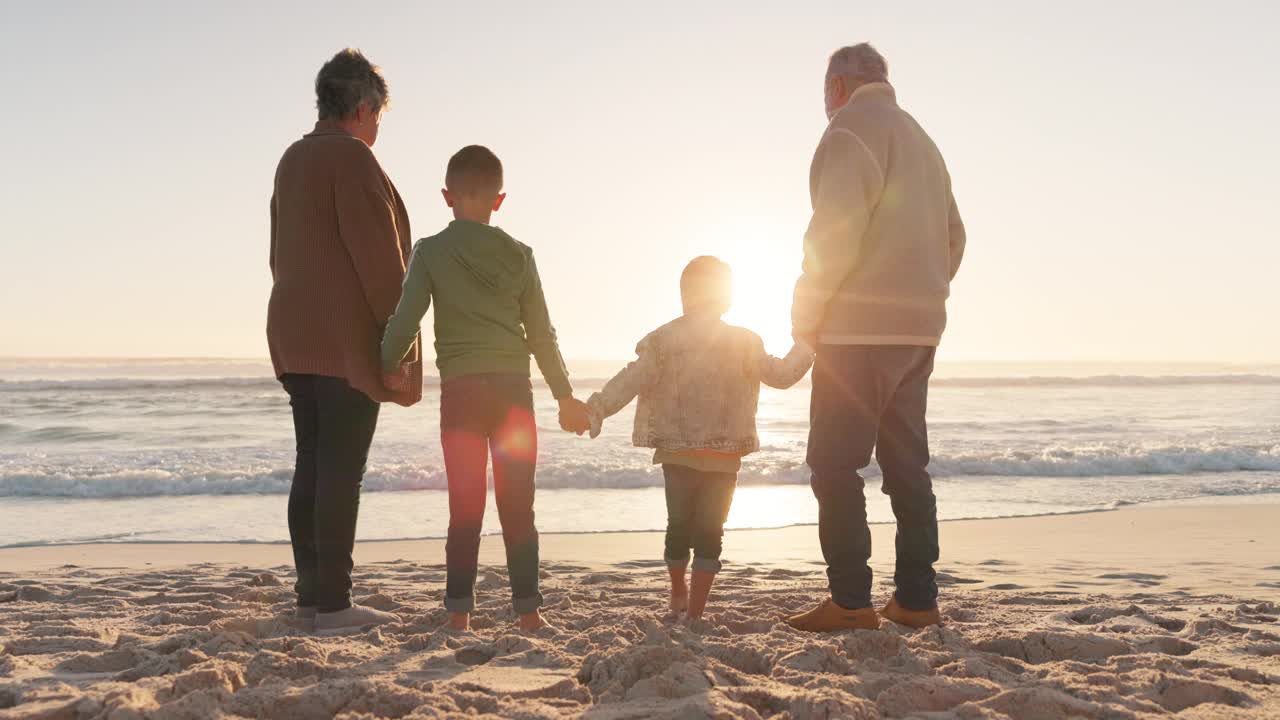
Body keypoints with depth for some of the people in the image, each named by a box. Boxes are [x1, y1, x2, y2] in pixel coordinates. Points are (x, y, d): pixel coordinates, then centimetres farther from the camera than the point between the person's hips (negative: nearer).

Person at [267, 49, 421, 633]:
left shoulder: (291, 159, 19)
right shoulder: (351, 156, -9)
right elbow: (378, 257, -16)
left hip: (295, 338, 9)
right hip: (346, 340, -9)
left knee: (312, 466, 9)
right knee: (341, 470, -7)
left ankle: (311, 594, 13)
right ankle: (332, 603, -6)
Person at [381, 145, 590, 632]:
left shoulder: (430, 252, 1)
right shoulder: (518, 254, 7)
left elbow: (405, 321, -6)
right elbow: (542, 334, 8)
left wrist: (383, 372, 7)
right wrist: (565, 396, 15)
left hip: (460, 389, -1)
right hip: (514, 387, 1)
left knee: (465, 506, 5)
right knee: (518, 507, 8)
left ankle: (459, 611, 5)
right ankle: (528, 609, 10)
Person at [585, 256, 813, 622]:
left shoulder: (663, 339, -3)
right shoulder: (743, 341, -4)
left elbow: (633, 379, -10)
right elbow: (782, 374, 0)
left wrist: (597, 408, -9)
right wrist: (807, 344, 14)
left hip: (676, 453, 2)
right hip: (723, 458, -2)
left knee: (679, 524, 18)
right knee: (709, 531, 4)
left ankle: (678, 593, 36)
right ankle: (694, 611, 2)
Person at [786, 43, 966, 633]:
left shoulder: (851, 128, -6)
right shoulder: (921, 140, 22)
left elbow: (835, 232, -17)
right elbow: (954, 237, 22)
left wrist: (806, 316, -9)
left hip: (860, 330, -9)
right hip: (919, 331, 9)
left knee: (835, 463, -5)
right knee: (906, 463, 10)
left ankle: (850, 601, -6)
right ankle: (916, 599, 13)